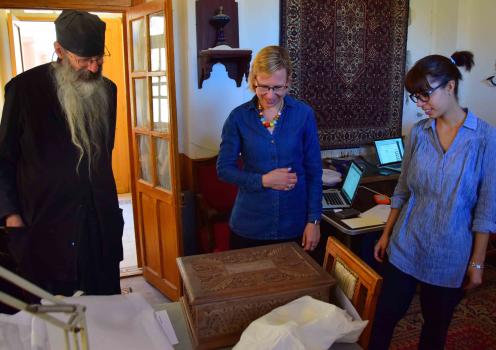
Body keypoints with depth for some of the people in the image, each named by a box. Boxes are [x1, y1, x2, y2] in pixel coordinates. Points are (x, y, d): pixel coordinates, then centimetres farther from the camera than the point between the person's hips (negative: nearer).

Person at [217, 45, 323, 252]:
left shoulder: (304, 114, -6)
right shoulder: (238, 117, -6)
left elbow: (314, 171, -1)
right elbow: (224, 168, -2)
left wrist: (314, 220, -3)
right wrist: (263, 181, -16)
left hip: (294, 226, 1)